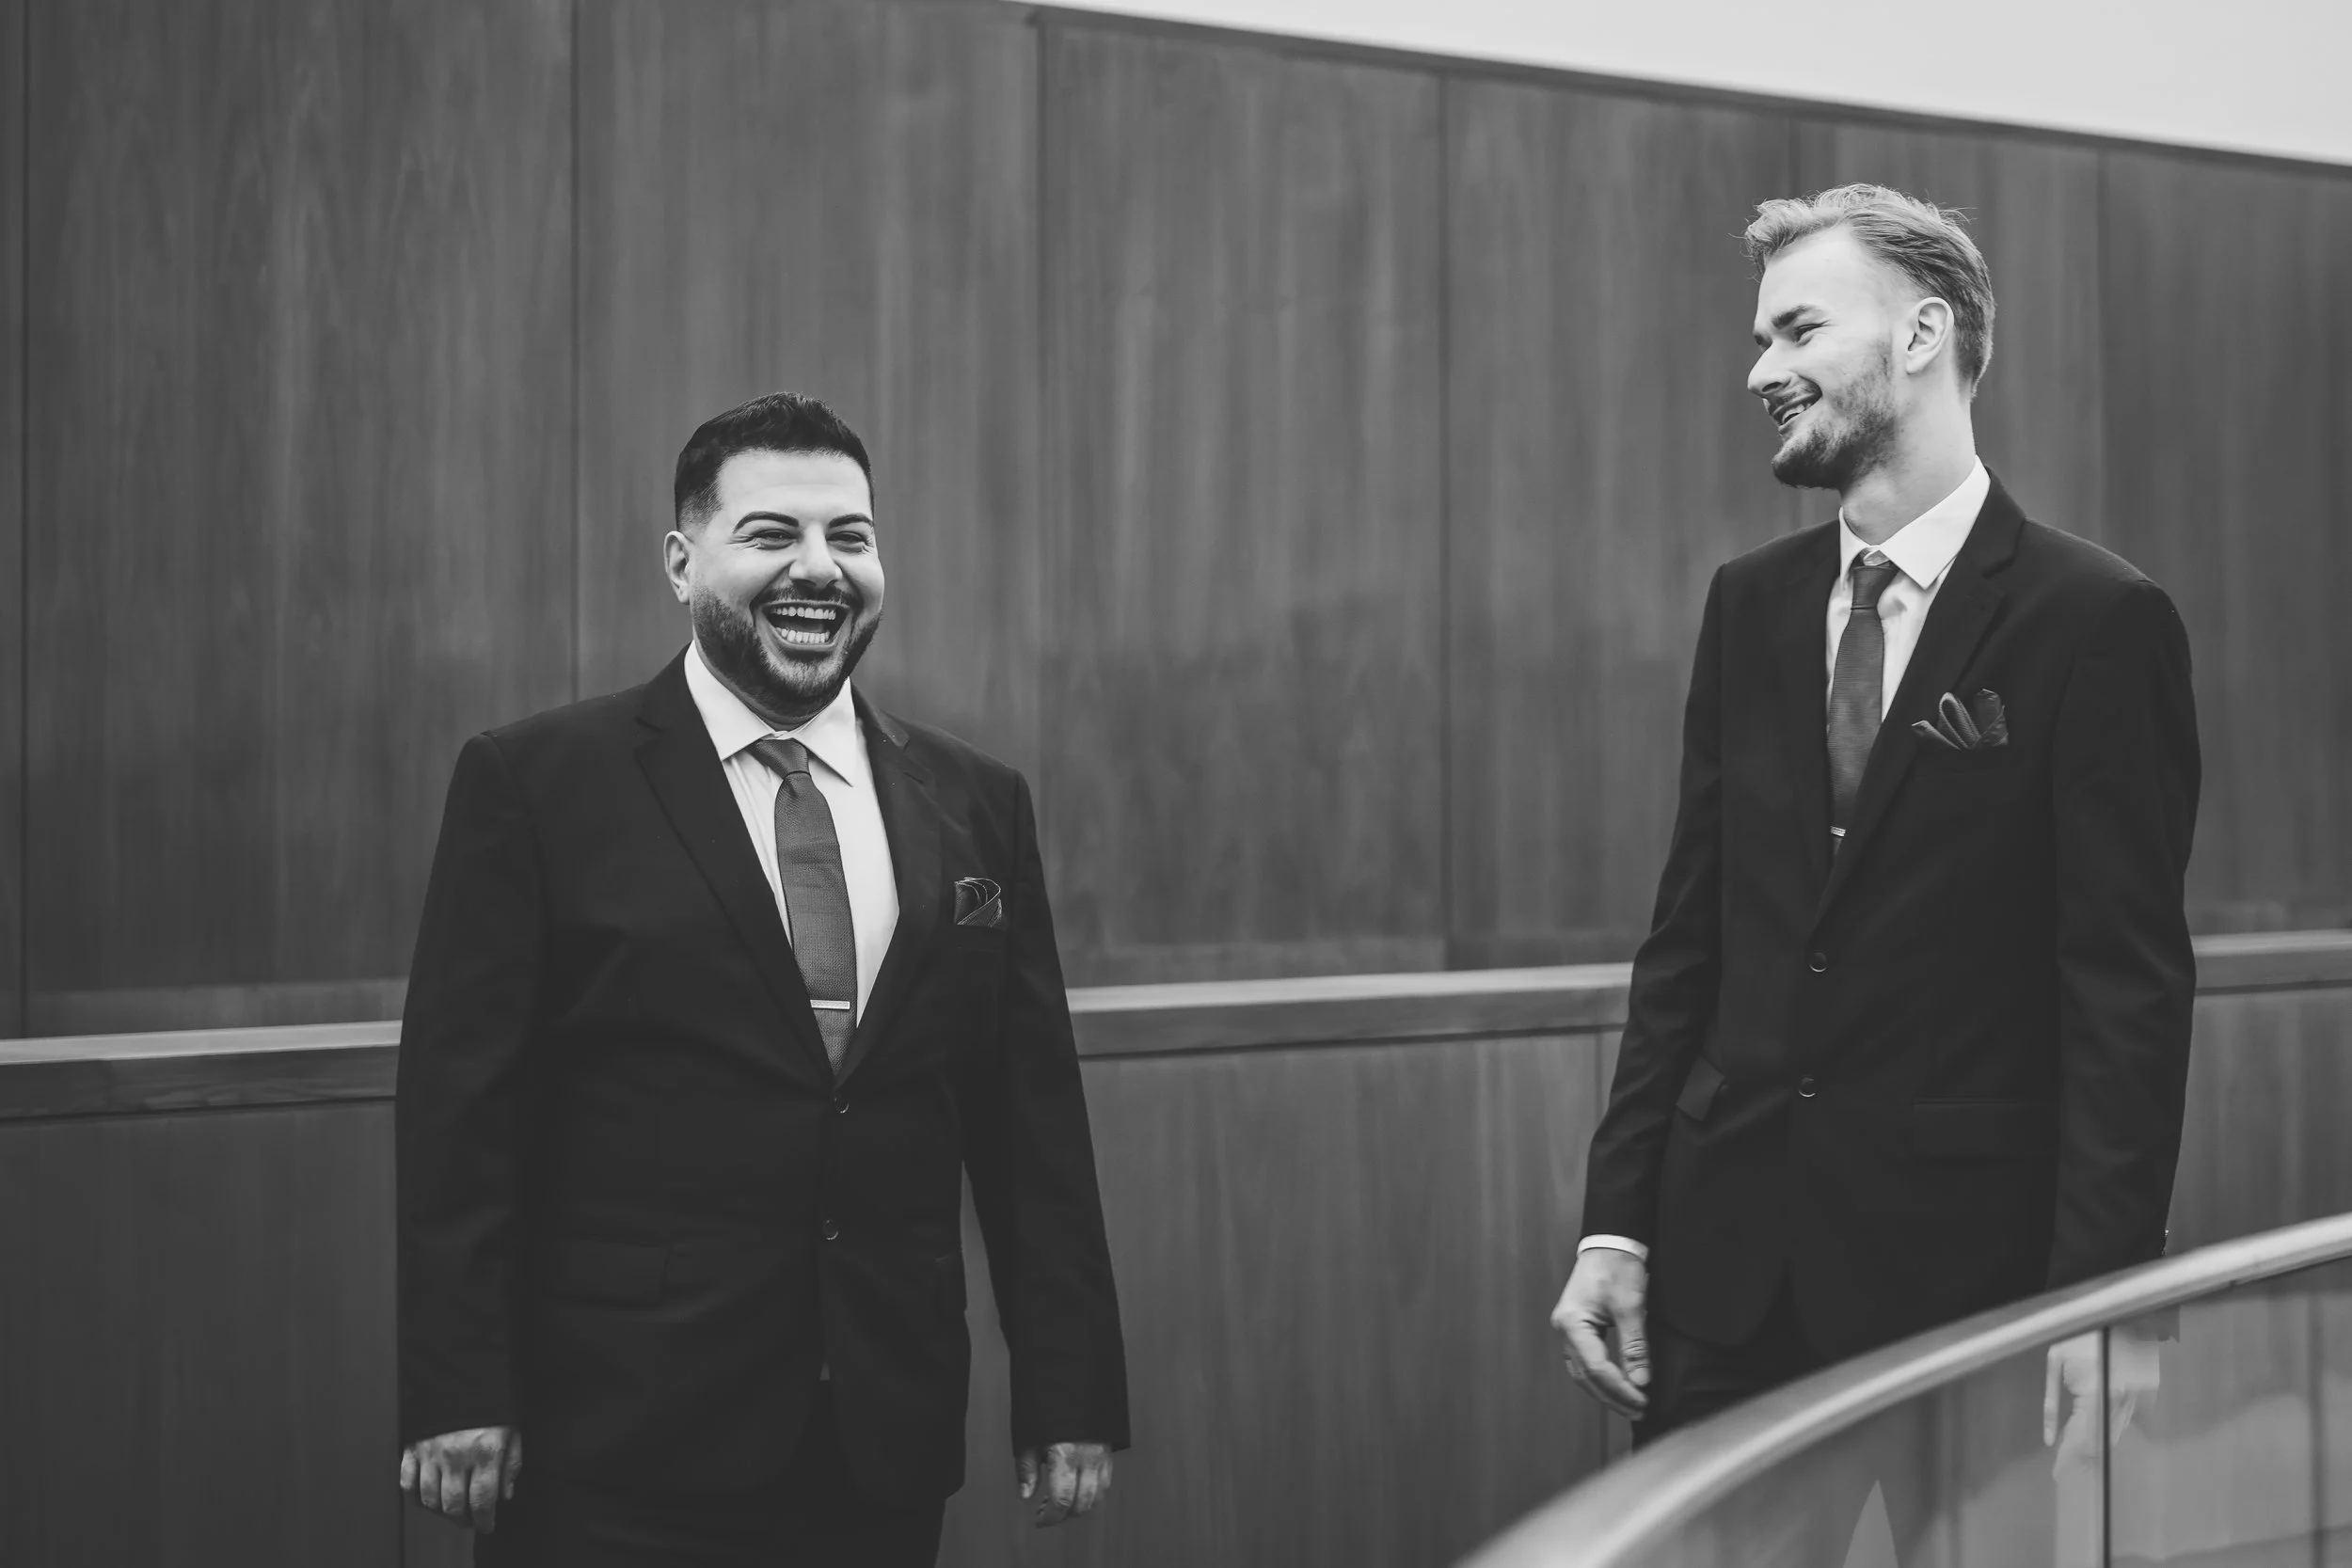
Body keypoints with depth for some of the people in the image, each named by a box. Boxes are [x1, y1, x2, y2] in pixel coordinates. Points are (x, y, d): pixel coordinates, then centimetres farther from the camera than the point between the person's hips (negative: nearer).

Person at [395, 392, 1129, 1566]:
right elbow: (461, 1109, -4)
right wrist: (458, 1400, -10)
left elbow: (1032, 1119, 9)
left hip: (887, 1452, 4)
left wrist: (1071, 1395, 6)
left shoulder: (974, 805, 9)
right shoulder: (535, 785, -2)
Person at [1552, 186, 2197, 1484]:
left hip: (1960, 1275, -4)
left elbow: (2130, 986, -10)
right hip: (1726, 1262, 5)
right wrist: (1614, 1225, 5)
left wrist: (2098, 1298, -16)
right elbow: (1687, 938, 10)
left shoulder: (2097, 623, -7)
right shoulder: (1750, 605, 9)